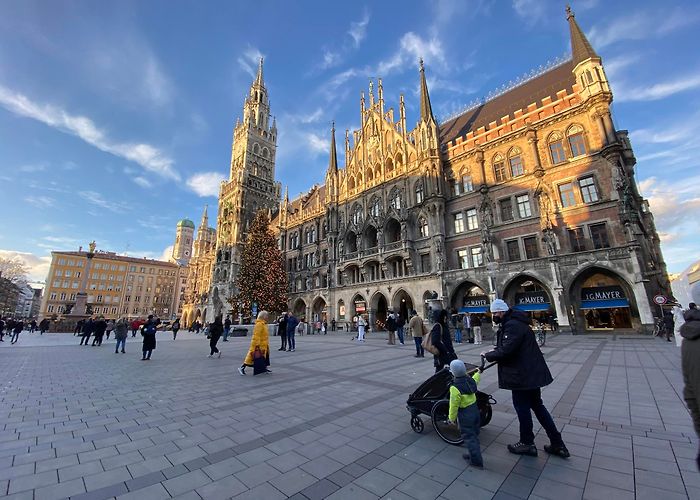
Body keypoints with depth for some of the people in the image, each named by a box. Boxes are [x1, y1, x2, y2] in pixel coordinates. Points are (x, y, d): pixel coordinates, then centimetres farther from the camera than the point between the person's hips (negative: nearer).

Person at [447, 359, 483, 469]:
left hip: (465, 415, -8)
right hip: (475, 410, 8)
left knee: (469, 437, 7)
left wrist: (451, 418, -5)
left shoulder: (455, 388, -27)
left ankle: (477, 461, 13)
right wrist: (479, 372, 40)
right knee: (474, 434, 21)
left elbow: (454, 405, -20)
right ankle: (474, 455, 34)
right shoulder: (471, 380, -8)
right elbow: (476, 379, 18)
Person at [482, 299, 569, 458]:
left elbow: (505, 351, -29)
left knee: (522, 408, 6)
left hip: (523, 375, -10)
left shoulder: (512, 326, -23)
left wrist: (488, 355, -14)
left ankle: (527, 444, 22)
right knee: (537, 405, 20)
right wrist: (493, 352, 2)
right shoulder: (514, 323, 11)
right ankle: (557, 444, 29)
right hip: (532, 373, 10)